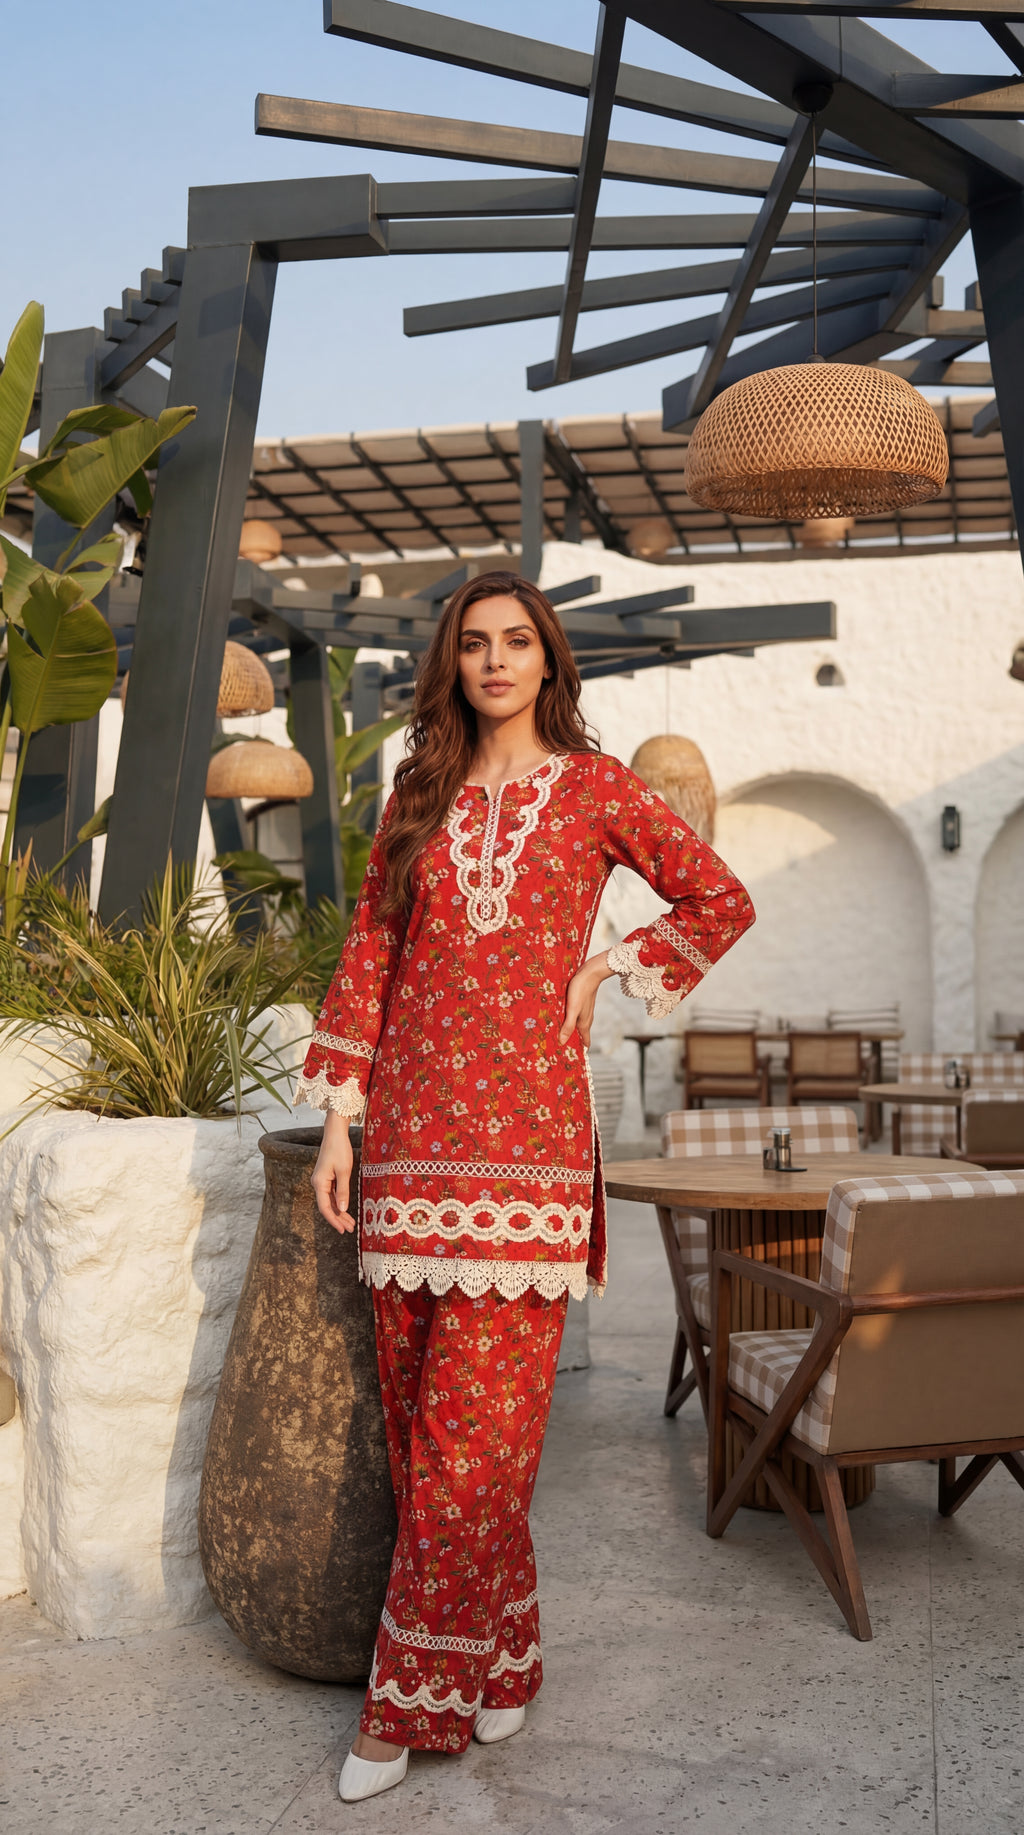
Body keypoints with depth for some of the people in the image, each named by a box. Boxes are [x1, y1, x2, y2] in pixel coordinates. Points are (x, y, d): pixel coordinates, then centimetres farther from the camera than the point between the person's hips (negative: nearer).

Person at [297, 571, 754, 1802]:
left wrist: (607, 969, 2)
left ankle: (418, 1689, 7)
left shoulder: (594, 788, 5)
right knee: (419, 1410, 6)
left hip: (525, 1125, -3)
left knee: (477, 1416, -5)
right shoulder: (419, 797, 13)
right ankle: (495, 1654, 23)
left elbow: (720, 901, 13)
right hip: (411, 1126, 4)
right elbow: (370, 954, 10)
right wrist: (339, 1118, 5)